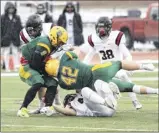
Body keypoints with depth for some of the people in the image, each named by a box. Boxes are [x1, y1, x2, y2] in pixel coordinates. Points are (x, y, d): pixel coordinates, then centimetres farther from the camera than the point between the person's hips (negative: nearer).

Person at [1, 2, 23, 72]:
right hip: (6, 39, -2)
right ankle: (7, 67, 7)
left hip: (15, 39, 2)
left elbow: (20, 28, 10)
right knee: (6, 53, 3)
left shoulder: (17, 18, 8)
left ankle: (16, 67, 7)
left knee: (15, 52, 3)